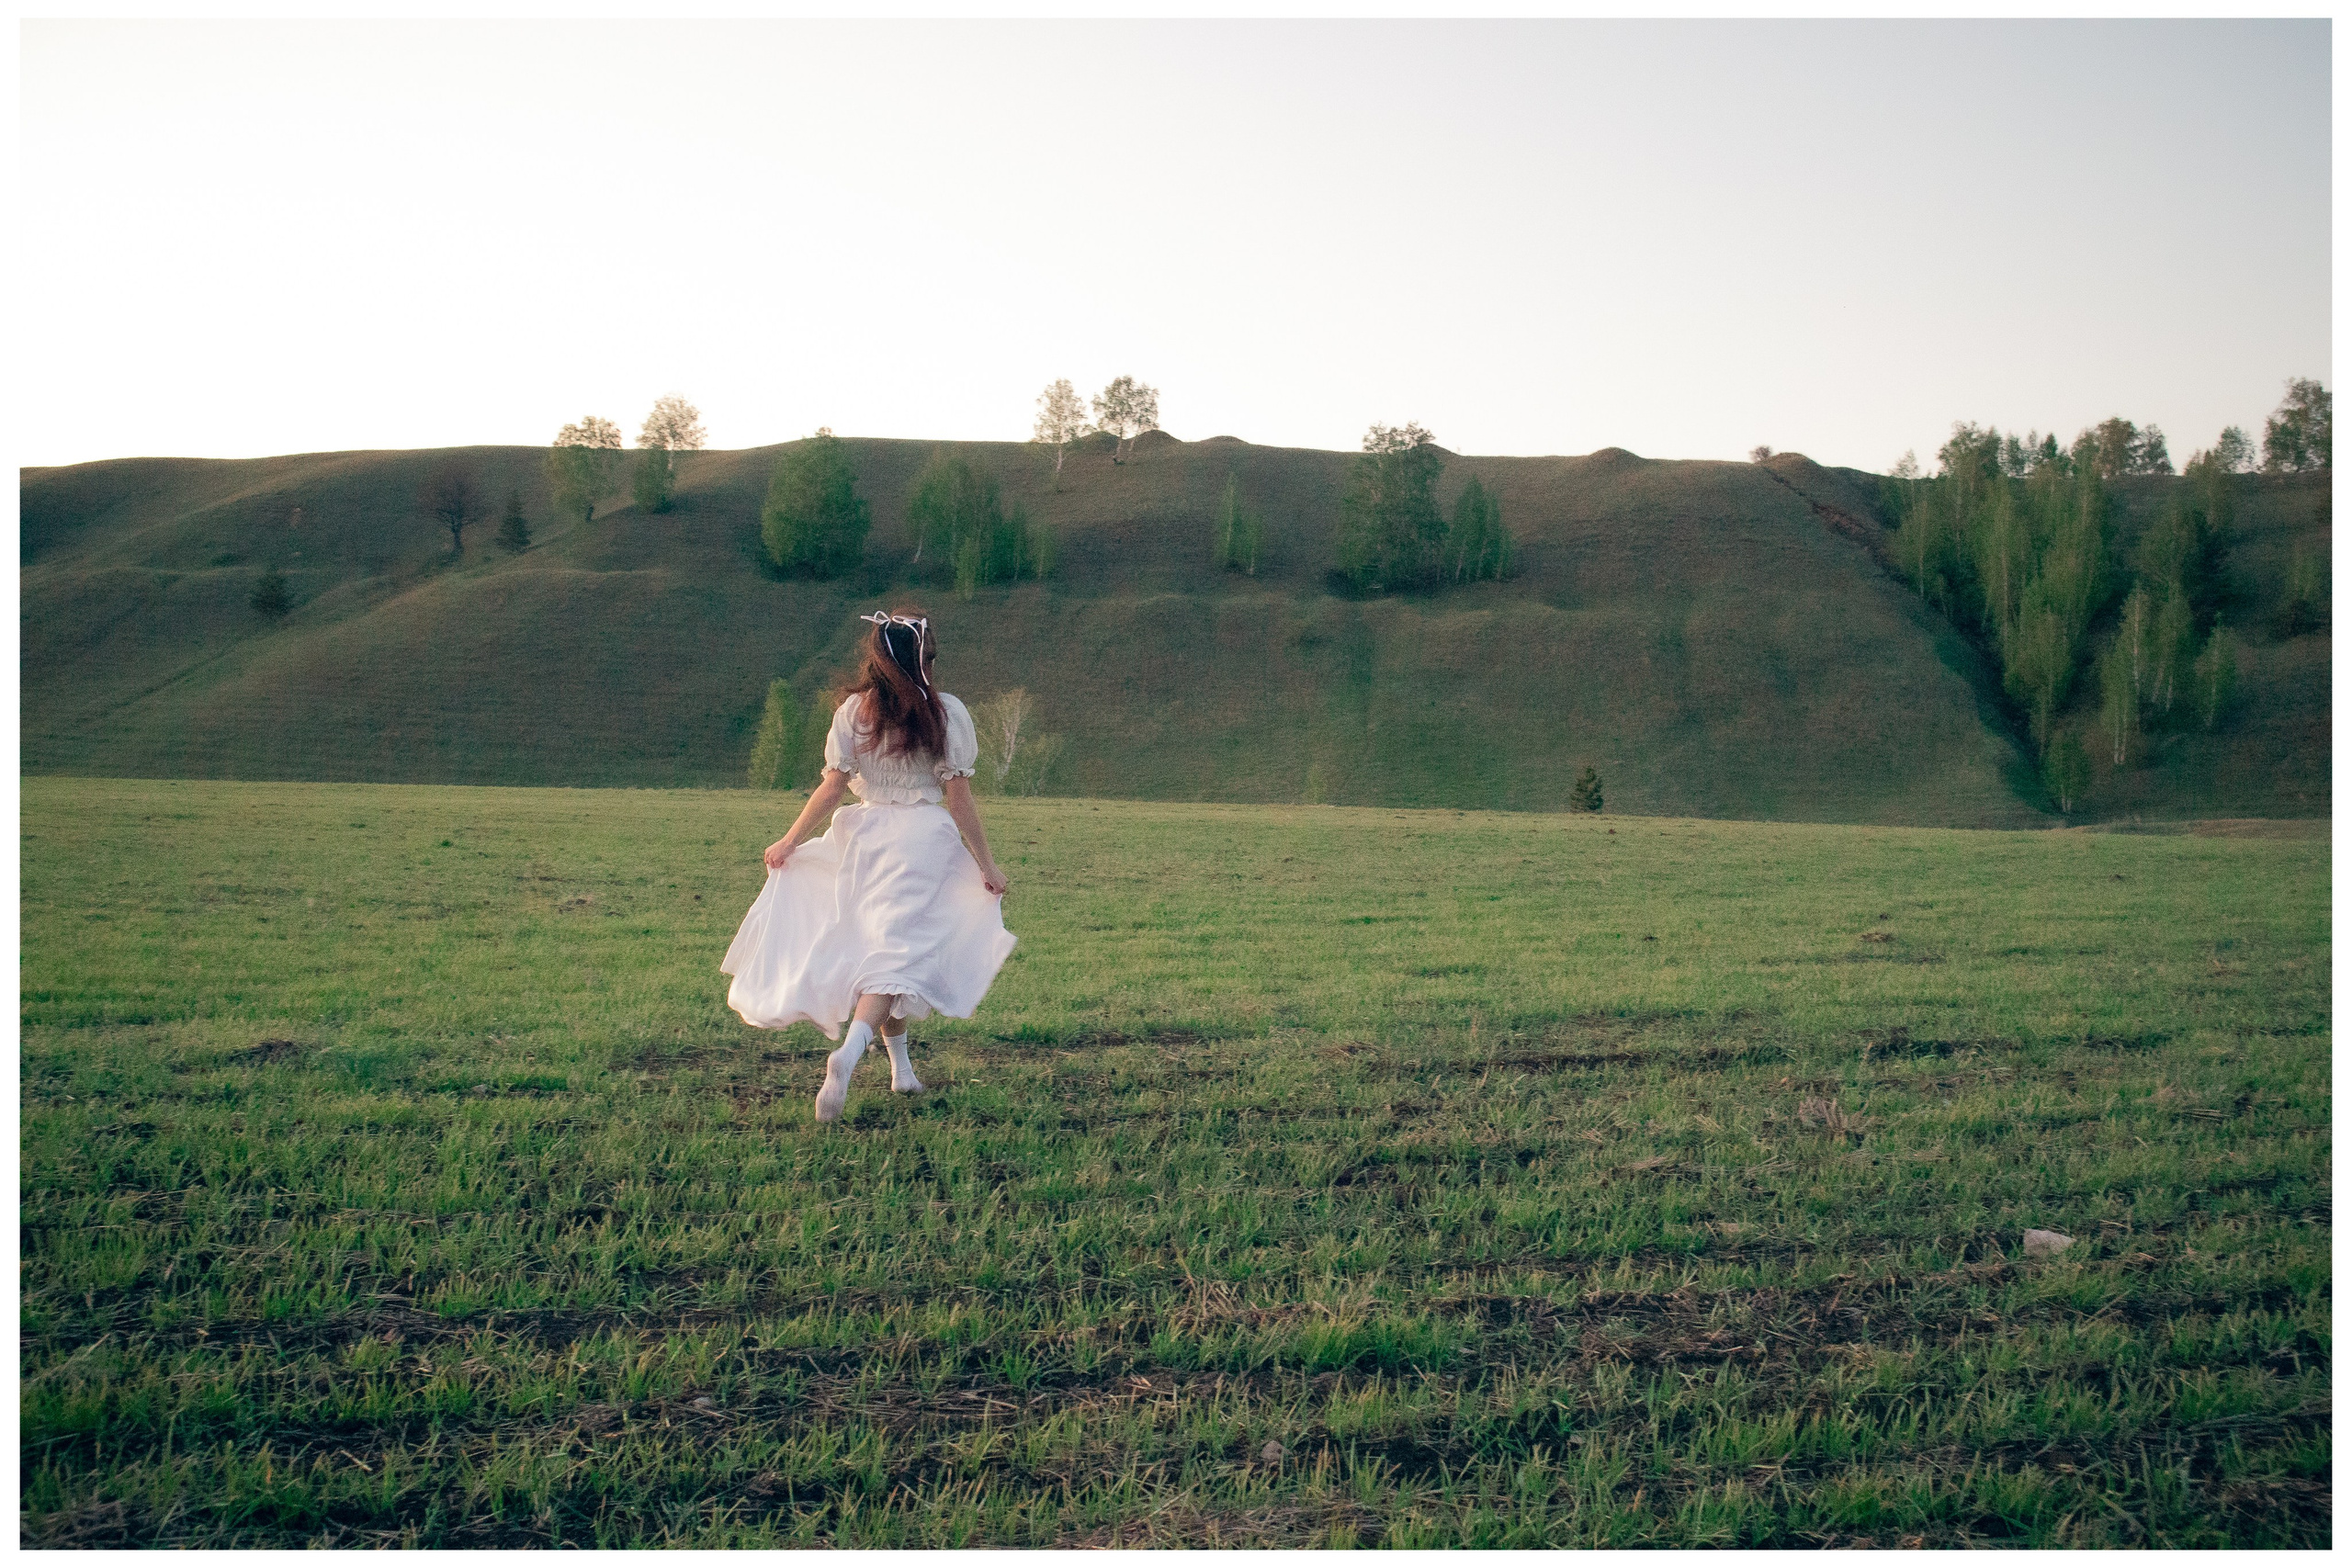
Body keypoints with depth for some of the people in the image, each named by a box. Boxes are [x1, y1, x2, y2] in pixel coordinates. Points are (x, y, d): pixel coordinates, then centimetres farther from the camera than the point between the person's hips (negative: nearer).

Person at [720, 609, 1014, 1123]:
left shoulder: (854, 710, 2)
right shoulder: (947, 712, -3)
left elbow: (832, 787, -2)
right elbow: (958, 798, -4)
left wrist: (789, 841, 9)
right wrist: (987, 863, 3)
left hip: (865, 837, 3)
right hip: (925, 836, -3)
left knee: (873, 945, 17)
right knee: (898, 950, -7)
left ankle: (902, 1069, 24)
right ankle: (849, 1053, -30)